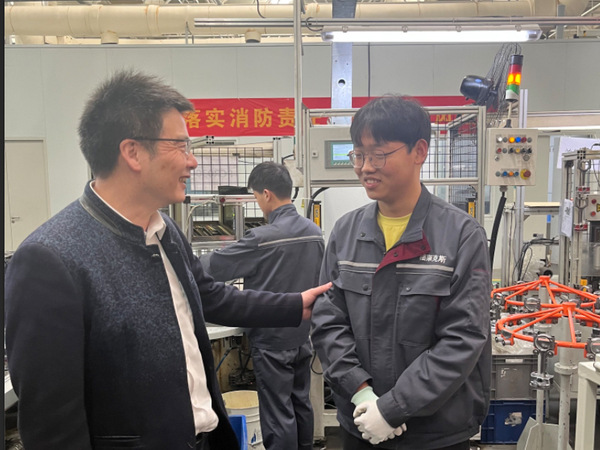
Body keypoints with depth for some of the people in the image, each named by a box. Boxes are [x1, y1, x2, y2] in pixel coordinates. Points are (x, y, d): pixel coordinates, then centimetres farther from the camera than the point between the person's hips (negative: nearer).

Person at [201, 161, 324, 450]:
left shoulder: (263, 238, -22)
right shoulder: (314, 231, -1)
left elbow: (215, 267, -13)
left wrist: (195, 262, 7)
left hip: (272, 340, -7)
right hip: (302, 335, 7)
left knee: (278, 414, 6)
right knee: (301, 403, 20)